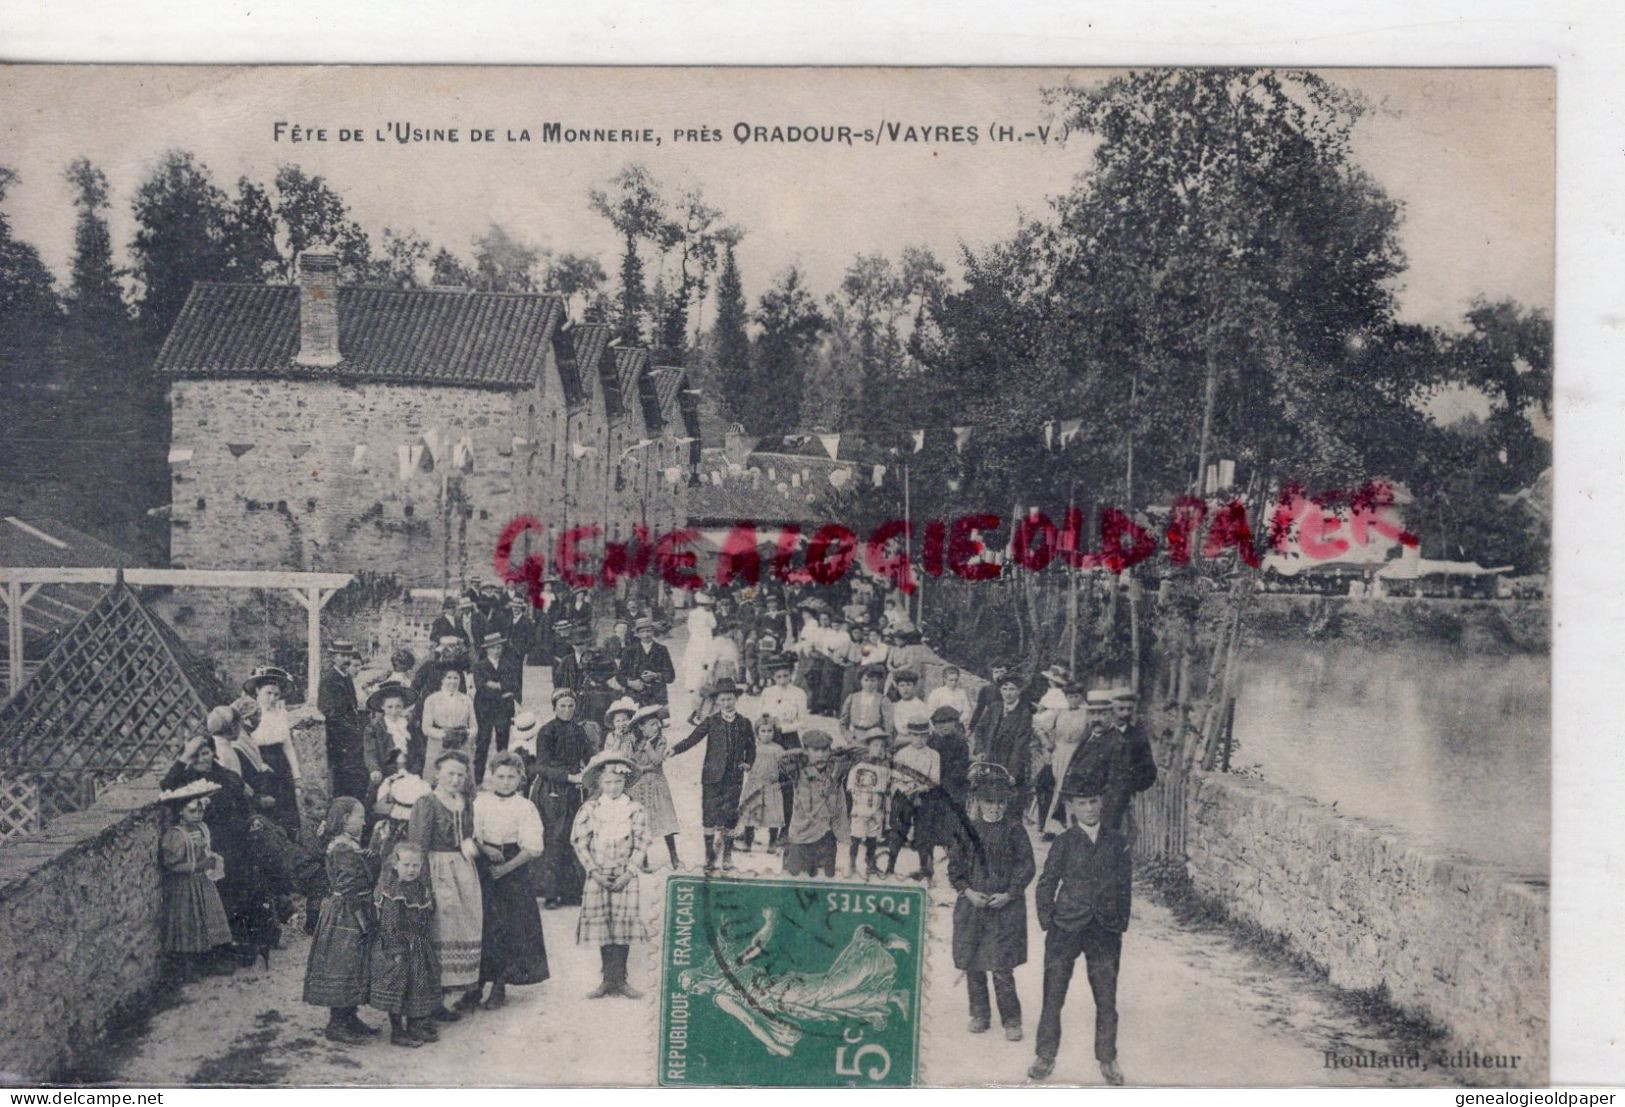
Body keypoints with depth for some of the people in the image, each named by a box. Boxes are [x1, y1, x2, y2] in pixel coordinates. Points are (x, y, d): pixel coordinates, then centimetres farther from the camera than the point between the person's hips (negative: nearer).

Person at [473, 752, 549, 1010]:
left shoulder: (525, 807, -2)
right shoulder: (480, 802, 6)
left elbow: (532, 847, -7)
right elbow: (472, 834, 1)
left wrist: (506, 867, -14)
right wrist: (485, 849, -18)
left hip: (514, 870, -2)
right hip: (484, 869, 2)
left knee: (510, 928, -3)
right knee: (482, 924, 2)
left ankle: (499, 986, 5)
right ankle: (476, 984, 14)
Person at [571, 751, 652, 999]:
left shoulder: (635, 809, -1)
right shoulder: (589, 809, -1)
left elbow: (641, 845, -1)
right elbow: (579, 843, -1)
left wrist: (628, 873, -11)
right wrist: (594, 872, -9)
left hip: (625, 876, 0)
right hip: (598, 876, 0)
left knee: (624, 923, -2)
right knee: (600, 923, 0)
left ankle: (620, 979, 7)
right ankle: (607, 979, 9)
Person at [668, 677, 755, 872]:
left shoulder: (744, 723, 8)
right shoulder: (711, 722, 2)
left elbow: (751, 746, 20)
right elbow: (693, 739, -6)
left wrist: (747, 762, 4)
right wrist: (674, 750, -19)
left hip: (734, 777, 1)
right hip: (712, 775, -1)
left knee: (729, 815, -1)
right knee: (710, 814, -1)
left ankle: (727, 855, 11)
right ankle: (710, 855, 7)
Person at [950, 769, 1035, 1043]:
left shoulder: (1014, 830, 0)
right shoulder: (967, 830, 5)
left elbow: (1027, 866, 1)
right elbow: (954, 866, 7)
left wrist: (1008, 895, -9)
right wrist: (968, 891, -8)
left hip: (1005, 908, -3)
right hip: (971, 905, 3)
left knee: (1002, 968, -8)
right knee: (972, 966, 6)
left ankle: (1011, 1020, 3)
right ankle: (979, 1014, 22)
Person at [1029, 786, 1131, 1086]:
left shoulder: (1117, 842, 5)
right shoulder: (1065, 842, -1)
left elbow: (1124, 887, 10)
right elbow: (1047, 883, 4)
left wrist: (1121, 925, 6)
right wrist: (1047, 922, -1)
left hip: (1104, 931, 1)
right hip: (1065, 929, -1)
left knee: (1107, 1000, 5)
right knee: (1053, 996, 4)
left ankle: (1107, 1059, 20)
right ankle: (1045, 1056, 17)